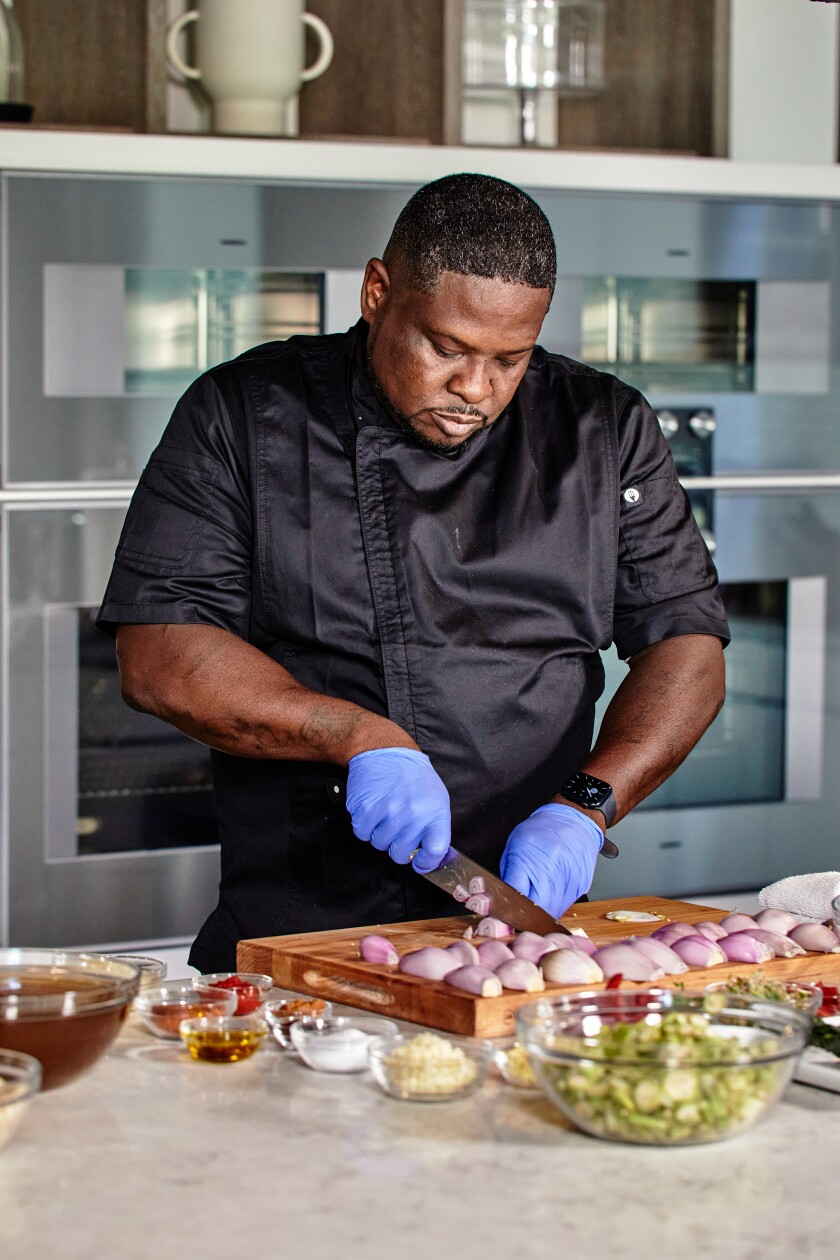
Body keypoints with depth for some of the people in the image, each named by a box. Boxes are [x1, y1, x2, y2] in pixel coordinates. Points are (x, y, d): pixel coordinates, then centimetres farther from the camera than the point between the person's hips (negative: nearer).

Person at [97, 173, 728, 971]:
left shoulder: (607, 433, 8)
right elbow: (157, 655, -6)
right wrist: (363, 739, -17)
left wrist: (583, 807, -10)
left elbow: (686, 645, 7)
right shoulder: (244, 417, 1)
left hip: (526, 920, 2)